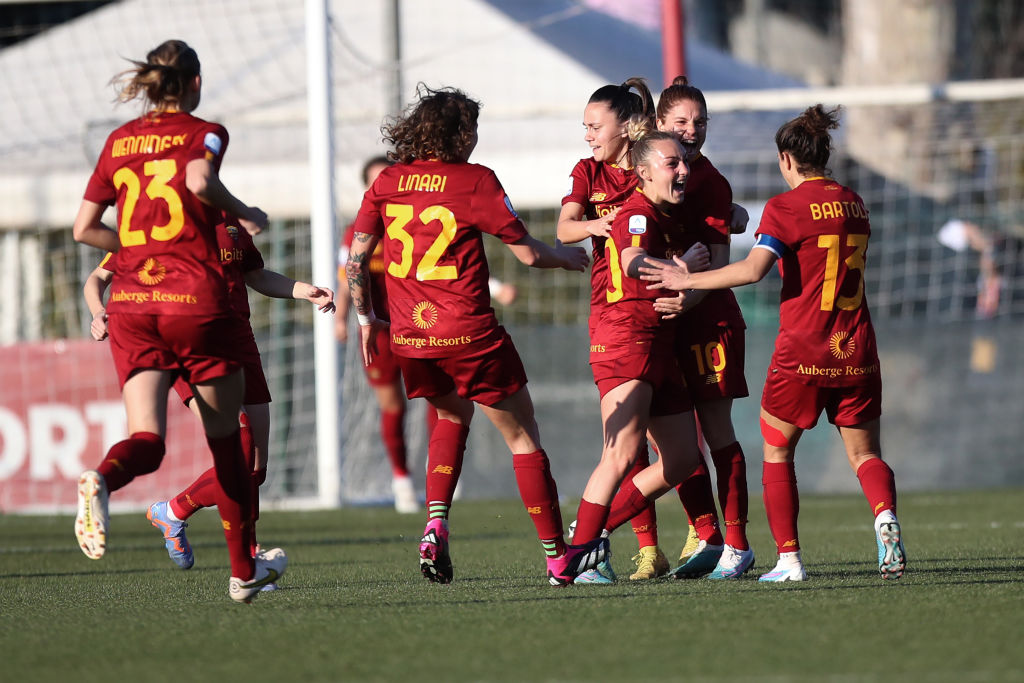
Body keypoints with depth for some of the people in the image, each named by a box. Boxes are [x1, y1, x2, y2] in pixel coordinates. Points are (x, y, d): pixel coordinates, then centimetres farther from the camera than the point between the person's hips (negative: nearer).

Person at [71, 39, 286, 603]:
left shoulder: (119, 141, 14)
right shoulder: (203, 133, 1)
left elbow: (84, 228, 14)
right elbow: (197, 179, -21)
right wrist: (243, 213, -5)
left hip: (129, 302, 3)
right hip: (194, 301, -3)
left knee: (147, 439, -4)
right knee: (225, 436, 13)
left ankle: (101, 480, -41)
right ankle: (243, 570, 21)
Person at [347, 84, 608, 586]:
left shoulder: (387, 182, 7)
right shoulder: (474, 180, -7)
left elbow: (355, 260, 6)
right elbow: (528, 253, -4)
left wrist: (366, 318, 19)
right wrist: (567, 257, 16)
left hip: (408, 338, 5)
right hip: (467, 333, -5)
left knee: (453, 415, 30)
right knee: (522, 434, 8)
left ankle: (436, 524, 10)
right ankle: (558, 556, 9)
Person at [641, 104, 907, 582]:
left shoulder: (786, 207, -8)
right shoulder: (853, 204, 11)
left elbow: (752, 269, -20)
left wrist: (688, 280, -11)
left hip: (801, 353, -5)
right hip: (856, 353, 5)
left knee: (776, 453, 12)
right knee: (864, 454, 11)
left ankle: (789, 559, 5)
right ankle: (885, 514, -20)